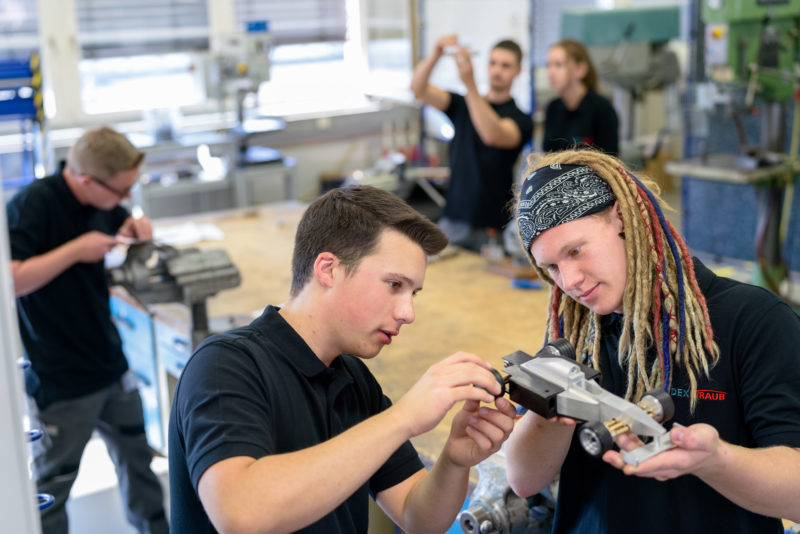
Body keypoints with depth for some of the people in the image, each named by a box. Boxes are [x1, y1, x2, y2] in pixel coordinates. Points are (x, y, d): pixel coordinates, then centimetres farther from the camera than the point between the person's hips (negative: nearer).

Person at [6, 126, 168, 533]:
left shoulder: (100, 202, 2)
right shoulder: (31, 205, -21)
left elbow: (117, 223, 24)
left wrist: (135, 226, 1)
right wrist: (76, 249, -27)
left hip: (111, 364, 8)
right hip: (60, 380, -8)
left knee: (137, 456, 21)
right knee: (53, 478, 8)